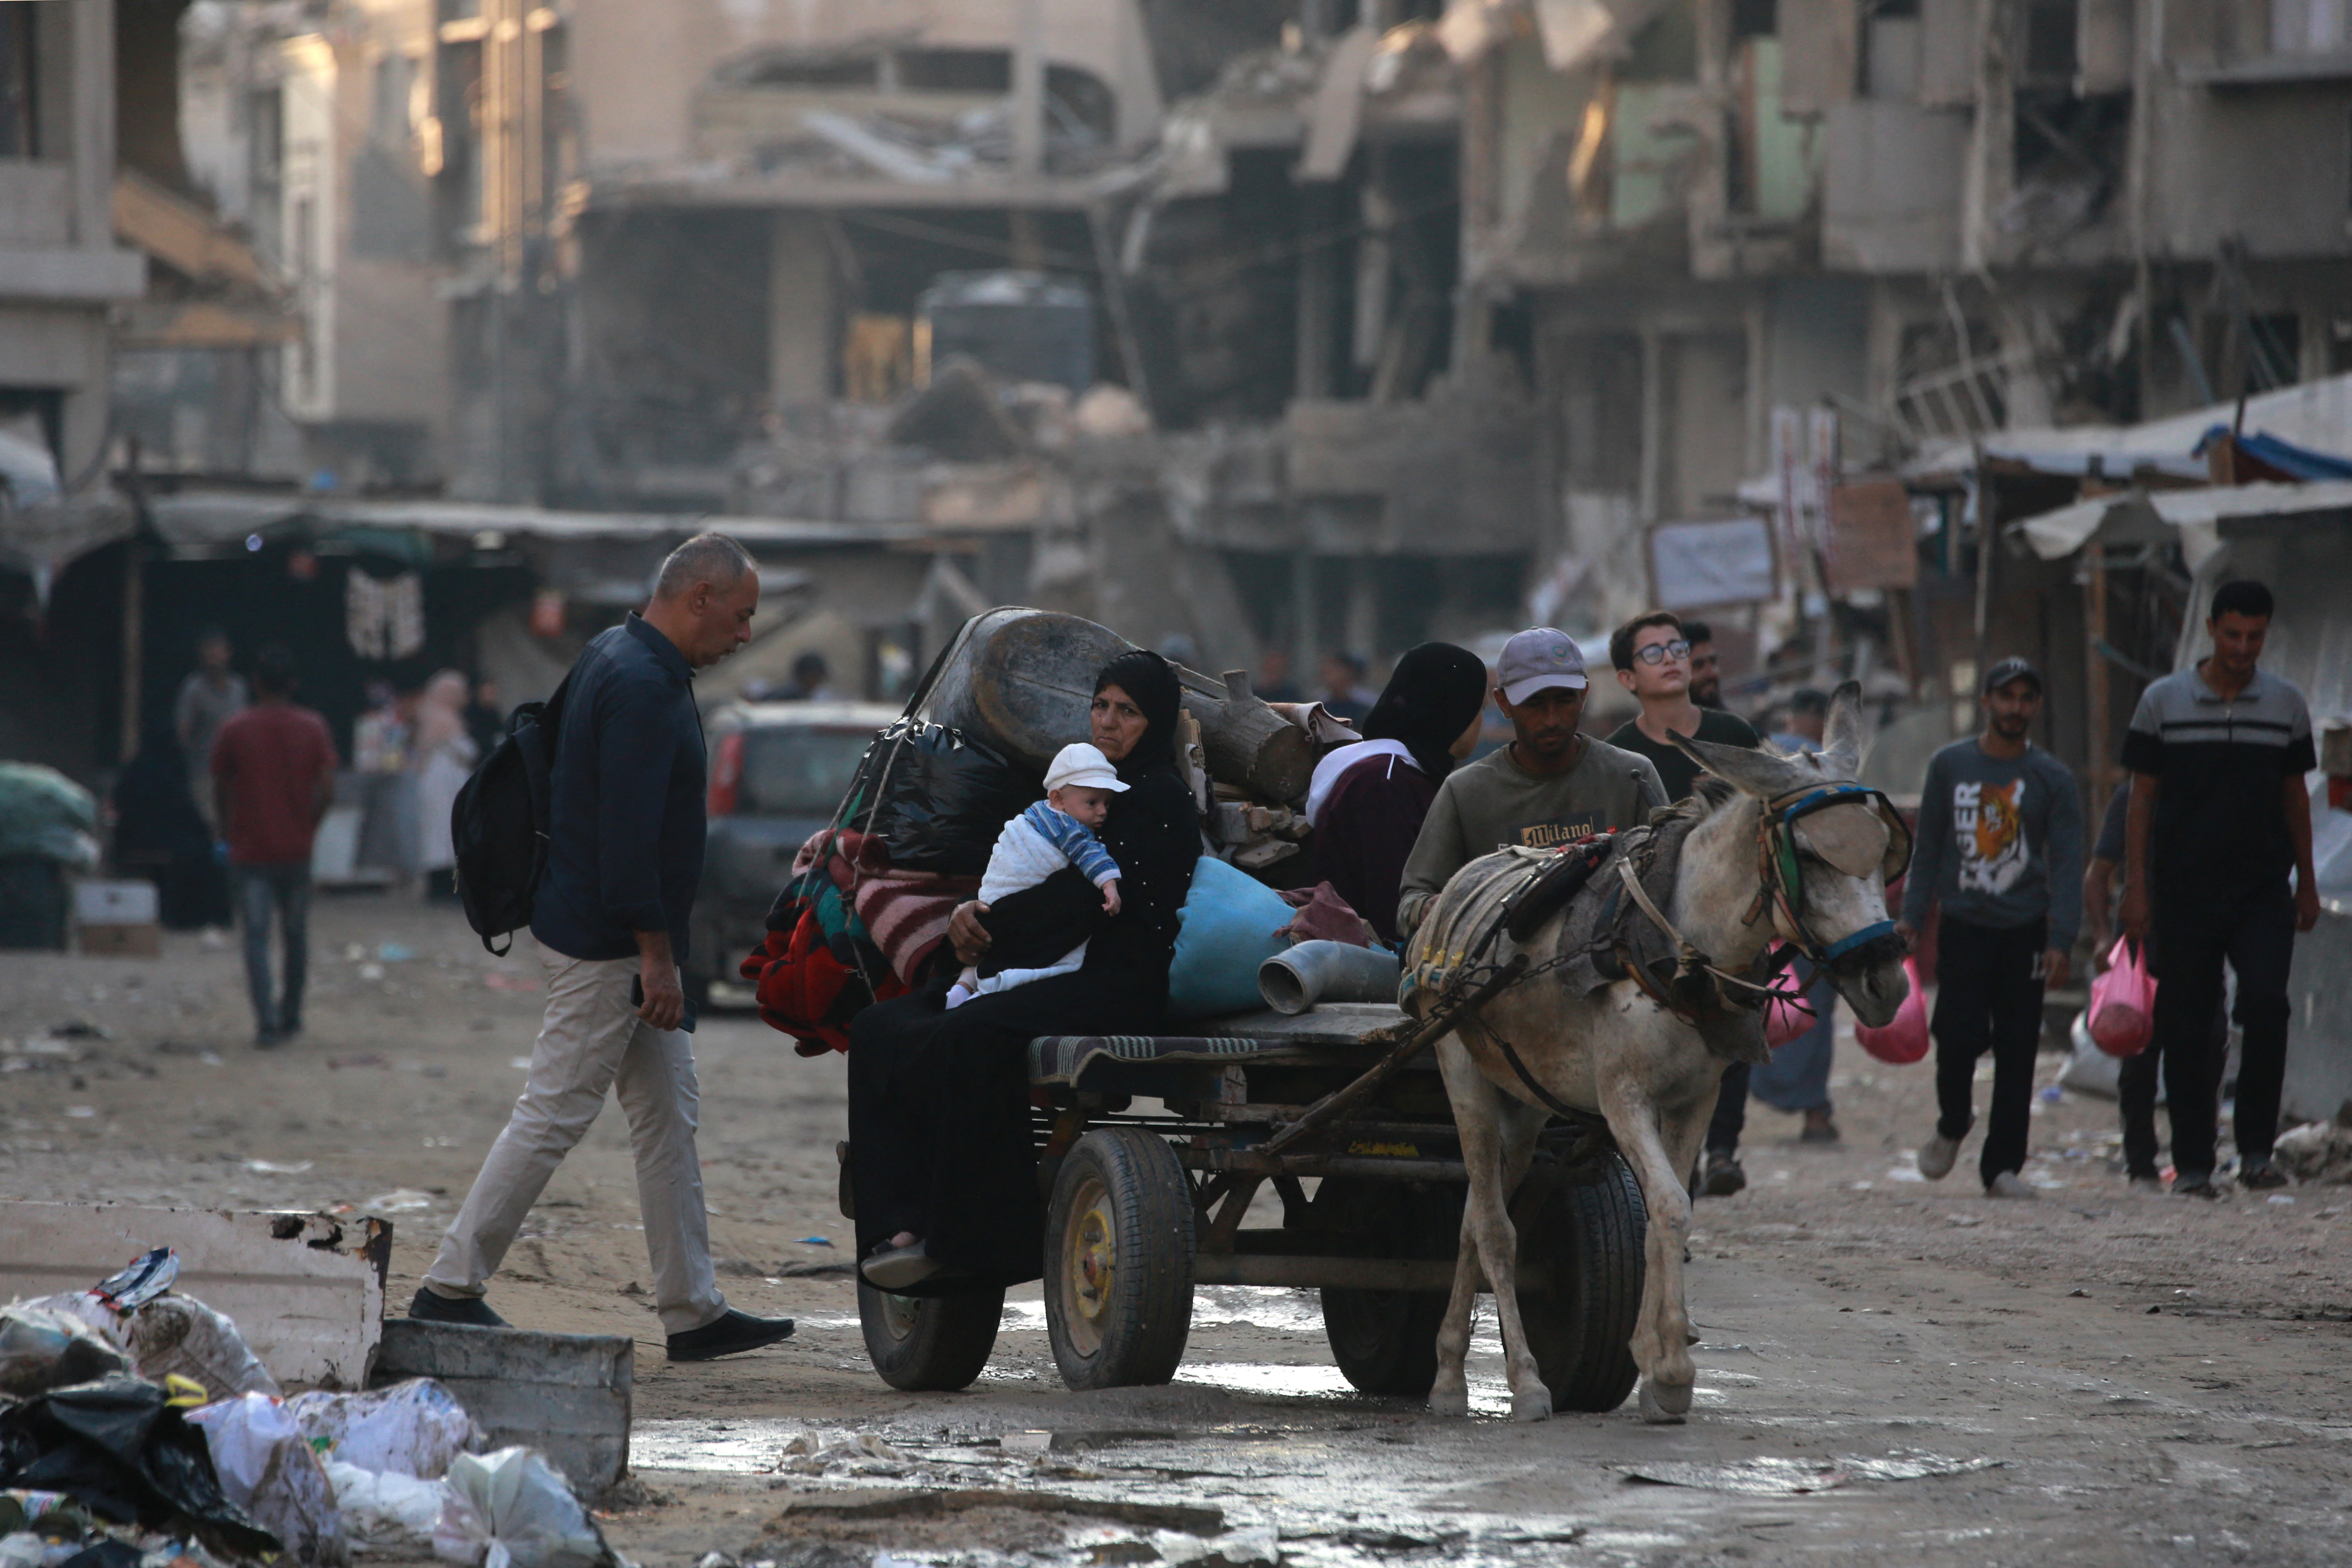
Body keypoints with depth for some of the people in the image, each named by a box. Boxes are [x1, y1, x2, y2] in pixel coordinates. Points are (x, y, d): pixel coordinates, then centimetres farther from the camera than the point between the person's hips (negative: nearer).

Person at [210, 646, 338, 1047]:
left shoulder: (234, 731, -5)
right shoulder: (313, 729, 0)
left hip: (249, 849, -2)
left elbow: (220, 791, 0)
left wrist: (228, 832, 17)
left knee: (256, 937, -5)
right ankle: (291, 1017, 25)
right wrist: (307, 828, 10)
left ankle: (266, 1021, -18)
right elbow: (327, 791, -5)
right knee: (296, 935, 16)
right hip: (296, 849, 2)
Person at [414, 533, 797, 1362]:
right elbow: (627, 830, -24)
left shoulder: (615, 657, 14)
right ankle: (450, 1289, 1)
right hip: (603, 945, -11)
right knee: (552, 1116, -5)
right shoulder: (642, 687, -19)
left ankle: (693, 1310, 13)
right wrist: (656, 955, -22)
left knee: (668, 1116, 11)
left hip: (616, 939, 11)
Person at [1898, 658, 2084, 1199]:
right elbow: (1928, 847, 13)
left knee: (2017, 1052, -2)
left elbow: (2066, 865, 0)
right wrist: (1912, 916, 4)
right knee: (1958, 1037, -10)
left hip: (2025, 931, 0)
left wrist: (2060, 941, -10)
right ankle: (1953, 1125, 20)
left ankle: (2003, 1165, 3)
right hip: (1963, 926, 0)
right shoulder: (1950, 766, 8)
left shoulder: (2053, 778, 4)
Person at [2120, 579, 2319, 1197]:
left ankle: (2256, 1150, -11)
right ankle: (2191, 1163, 9)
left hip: (2262, 891, 0)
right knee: (2187, 1027, 1)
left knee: (2267, 1001, -18)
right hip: (2183, 889, 0)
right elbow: (2142, 797, 4)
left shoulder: (2286, 705, 7)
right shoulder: (2164, 702, 2)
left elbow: (2295, 797, 15)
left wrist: (2307, 883, 14)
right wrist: (2136, 886, -2)